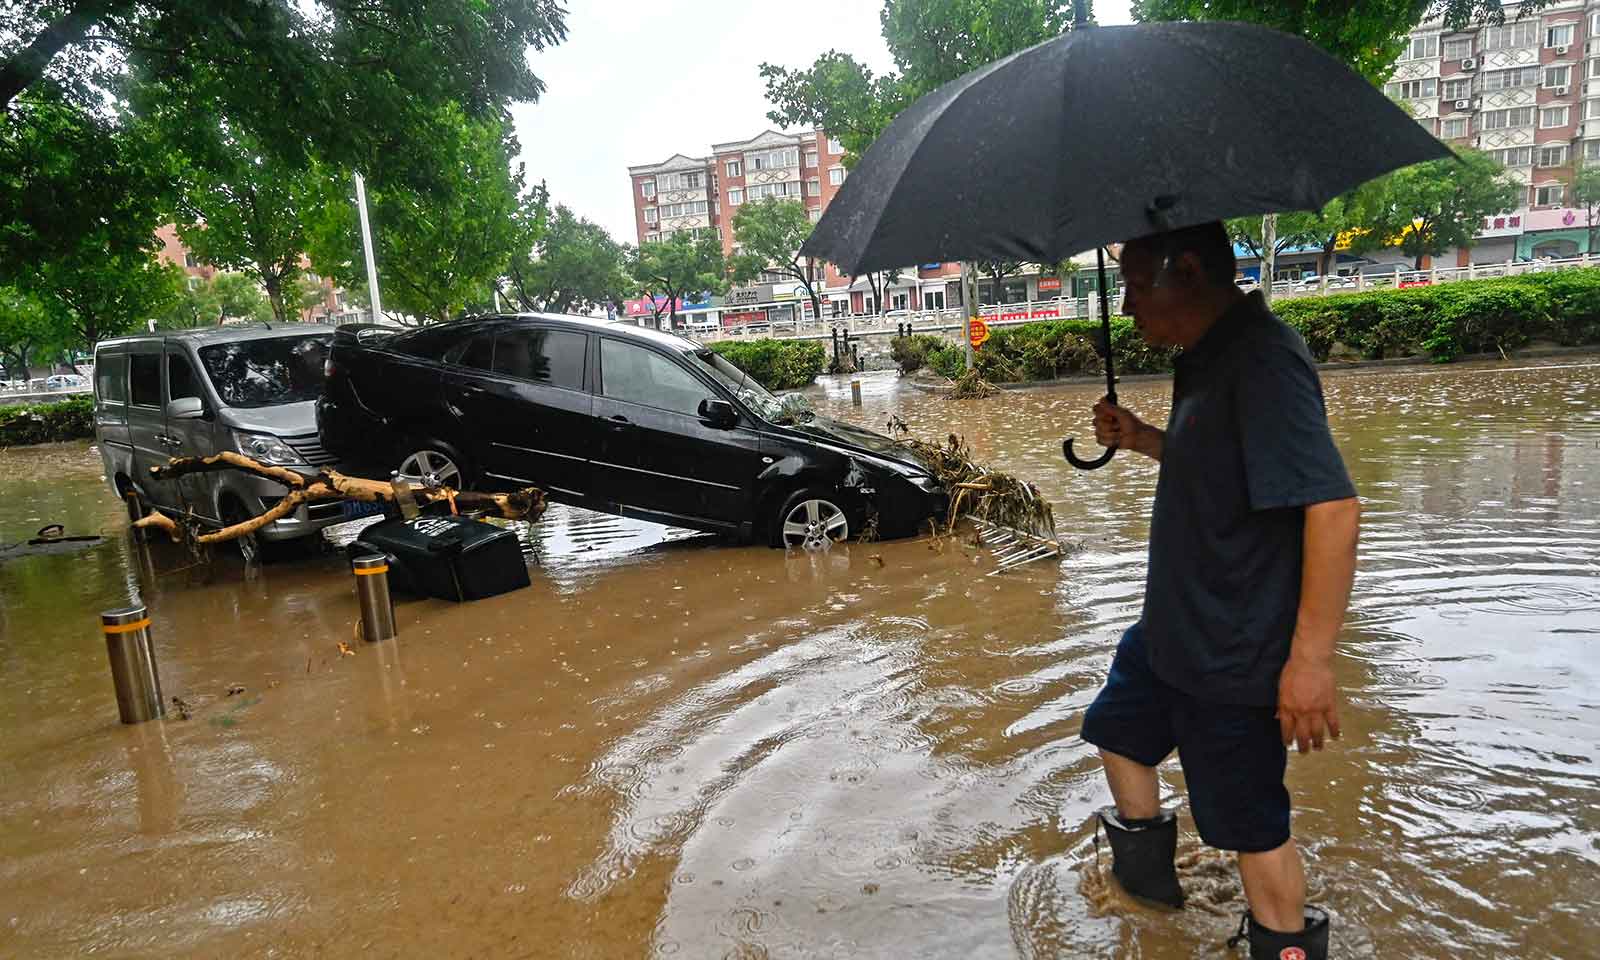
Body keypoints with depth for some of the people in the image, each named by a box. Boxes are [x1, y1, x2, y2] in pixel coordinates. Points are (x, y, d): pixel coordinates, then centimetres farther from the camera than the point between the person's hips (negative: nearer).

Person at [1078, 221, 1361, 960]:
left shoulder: (1262, 361, -25)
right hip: (1173, 629, 10)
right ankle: (1148, 869, 48)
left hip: (1234, 653, -10)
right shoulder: (1206, 358, 6)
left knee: (1251, 825, 6)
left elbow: (1333, 506, -30)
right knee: (1120, 727, 27)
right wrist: (1140, 439, 4)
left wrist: (1311, 658, -28)